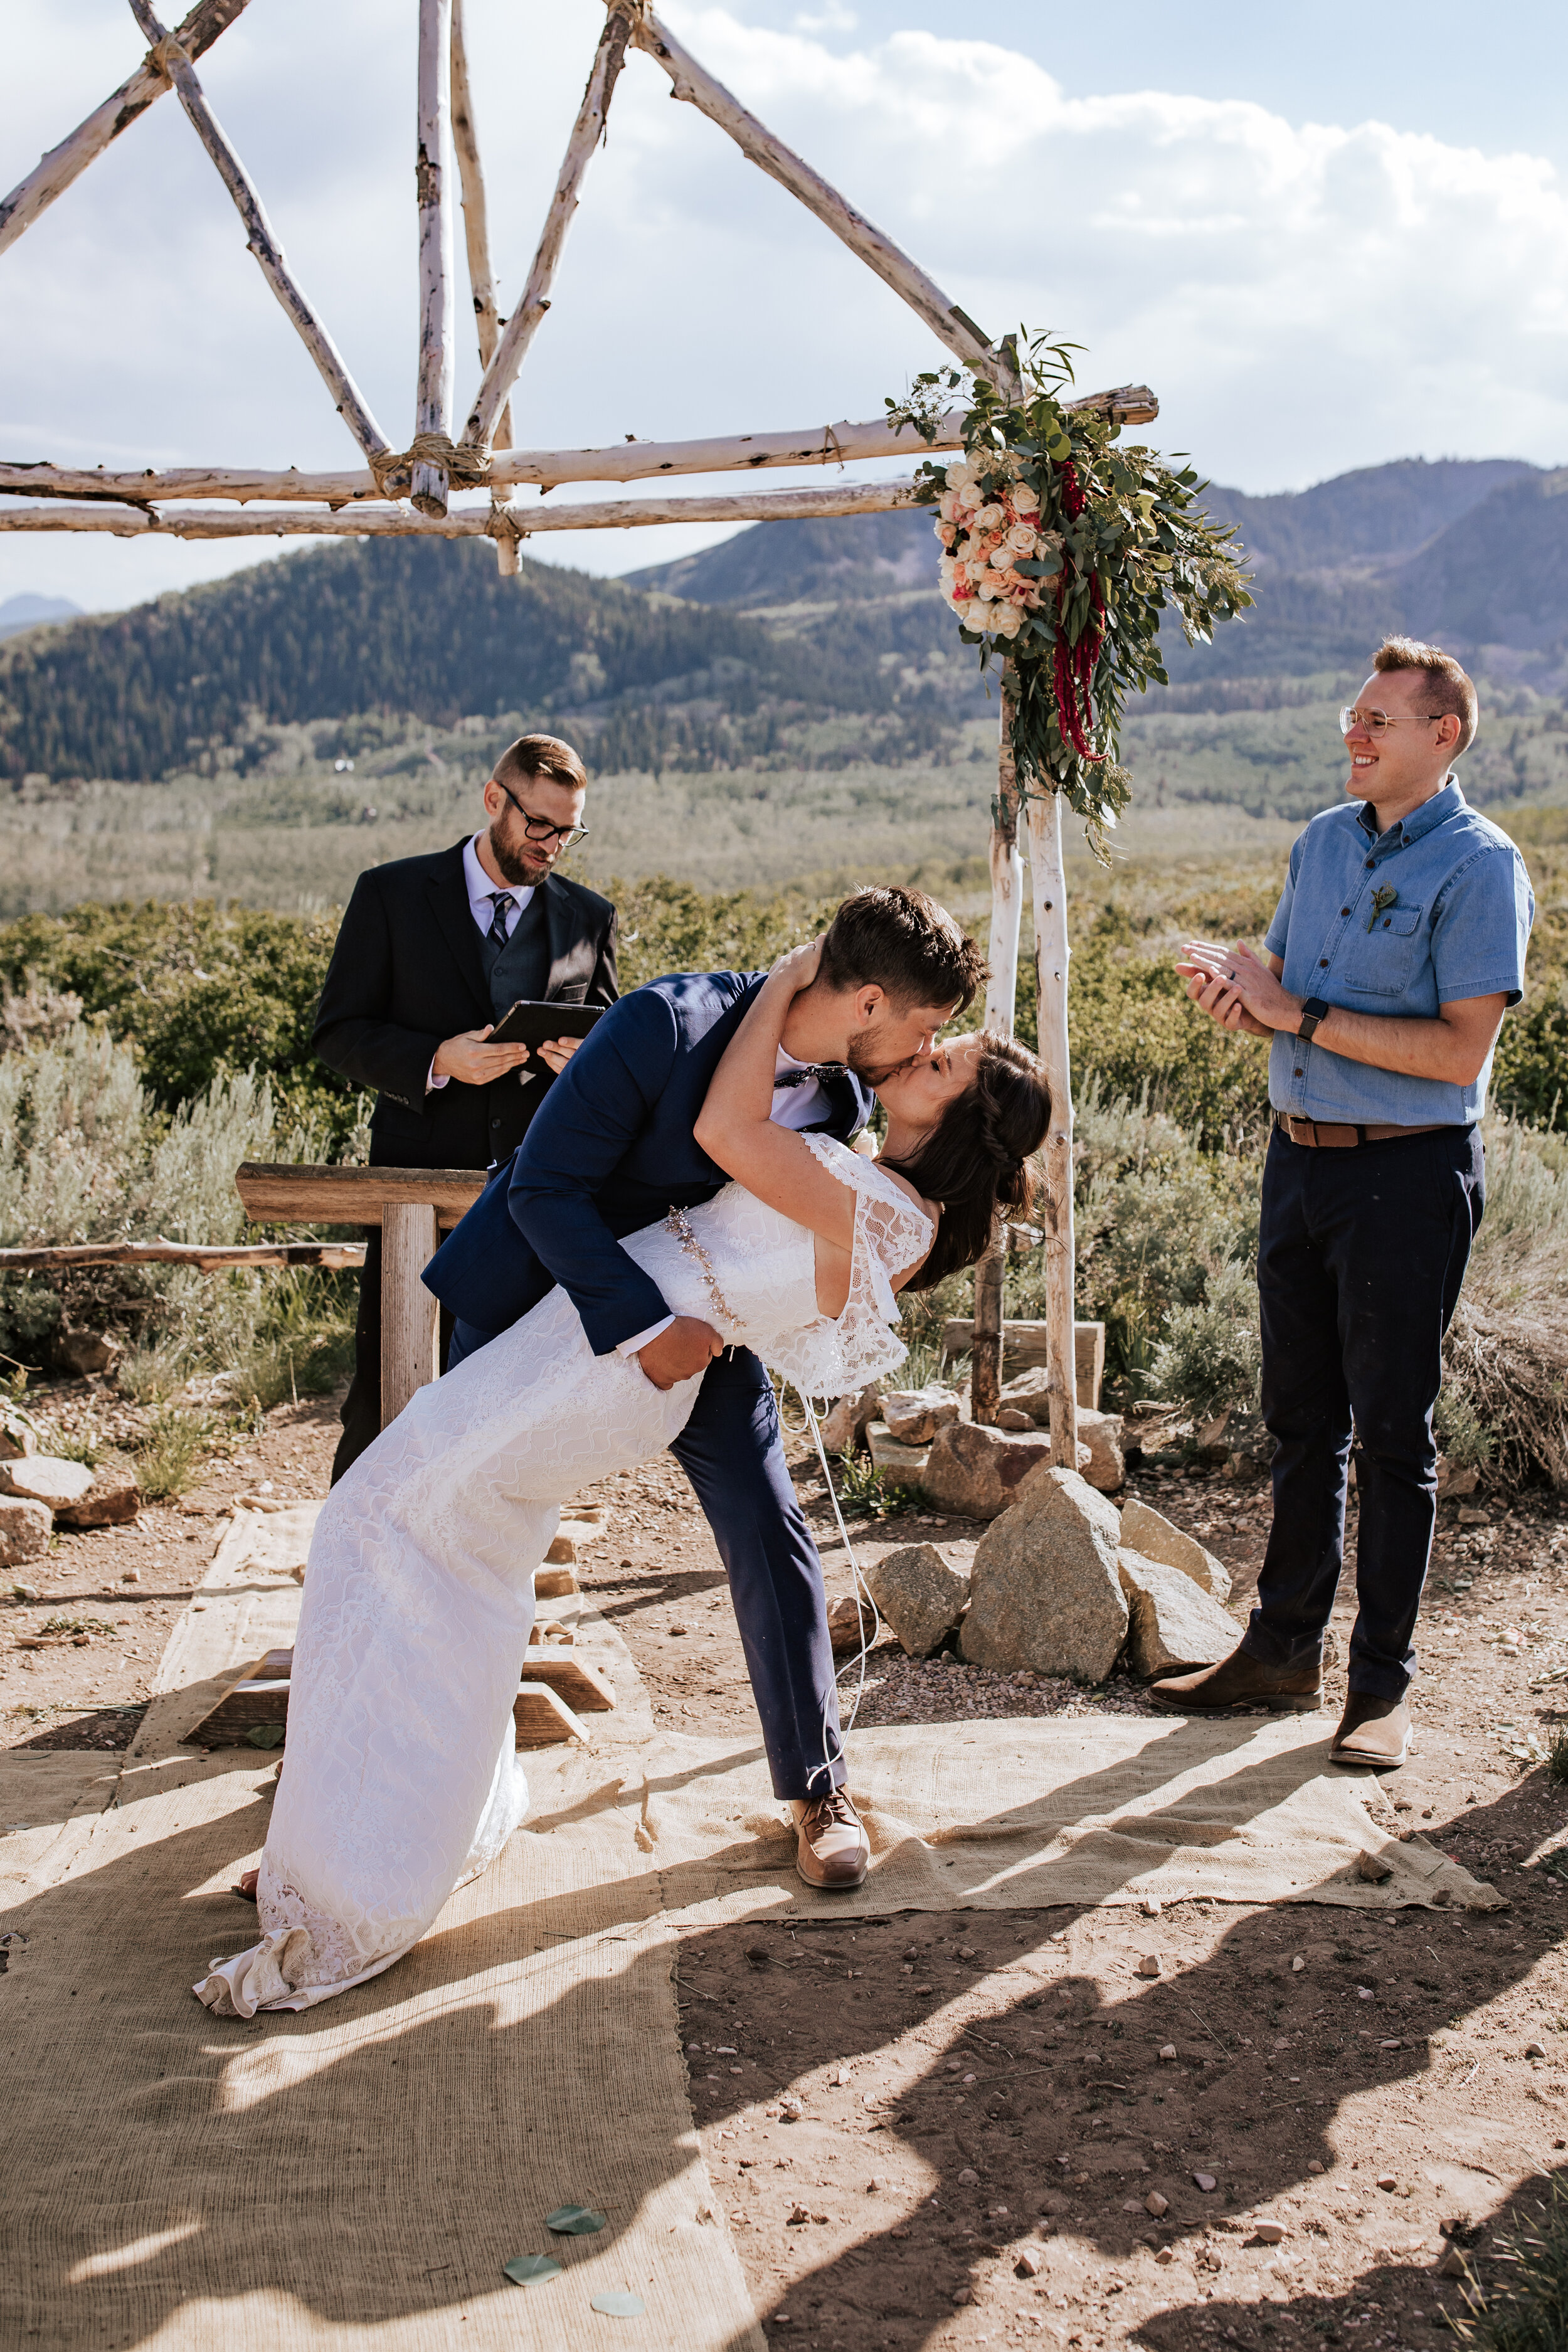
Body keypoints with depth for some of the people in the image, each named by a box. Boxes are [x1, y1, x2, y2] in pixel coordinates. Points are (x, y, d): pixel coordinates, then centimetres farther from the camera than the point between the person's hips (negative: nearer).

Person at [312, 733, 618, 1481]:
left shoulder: (589, 918, 10)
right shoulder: (391, 894, 3)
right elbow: (338, 1033, 1)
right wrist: (436, 1061, -16)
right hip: (419, 1176, -2)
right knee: (383, 1398, -1)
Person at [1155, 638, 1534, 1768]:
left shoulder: (1479, 867, -11)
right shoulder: (1323, 841, 12)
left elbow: (1461, 1048, -19)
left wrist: (1301, 1013, -18)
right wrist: (1236, 990, -4)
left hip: (1409, 1174, -7)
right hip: (1300, 1157, 7)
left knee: (1392, 1434, 1)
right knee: (1302, 1421, 14)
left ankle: (1384, 1683, 12)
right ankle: (1285, 1648, 26)